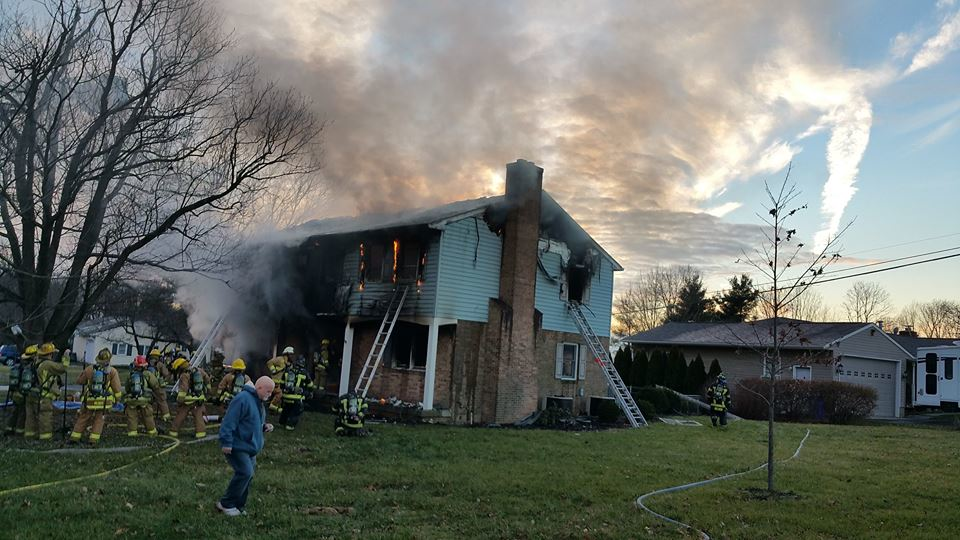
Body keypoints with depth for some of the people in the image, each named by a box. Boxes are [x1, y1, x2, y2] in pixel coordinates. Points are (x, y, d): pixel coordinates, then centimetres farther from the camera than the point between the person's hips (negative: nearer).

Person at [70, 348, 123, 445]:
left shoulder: (89, 369, -2)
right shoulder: (112, 372, -5)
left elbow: (79, 381, 12)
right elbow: (117, 389, -3)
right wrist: (117, 399, 11)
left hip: (89, 400, 1)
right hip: (104, 401, -1)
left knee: (82, 419, 13)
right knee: (99, 420, 10)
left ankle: (74, 438, 14)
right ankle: (93, 440, 3)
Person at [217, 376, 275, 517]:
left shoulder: (258, 402, 14)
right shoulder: (243, 398, -19)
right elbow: (229, 421, -22)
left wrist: (264, 427, 7)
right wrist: (226, 442, -24)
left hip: (250, 448, 10)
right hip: (237, 447, -10)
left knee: (247, 476, 10)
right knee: (245, 473, -16)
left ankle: (238, 506, 21)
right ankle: (226, 504, -1)